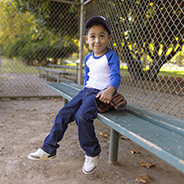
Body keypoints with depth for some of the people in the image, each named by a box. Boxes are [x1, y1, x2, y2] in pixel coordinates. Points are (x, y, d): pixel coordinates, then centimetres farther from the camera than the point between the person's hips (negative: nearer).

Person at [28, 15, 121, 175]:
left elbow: (115, 76, -19)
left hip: (101, 93, -7)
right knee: (64, 113, -2)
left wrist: (110, 90, -39)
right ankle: (49, 149, 13)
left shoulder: (111, 56, -6)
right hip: (87, 90, 7)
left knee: (82, 115, -30)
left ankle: (92, 153, -8)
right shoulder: (88, 58, 15)